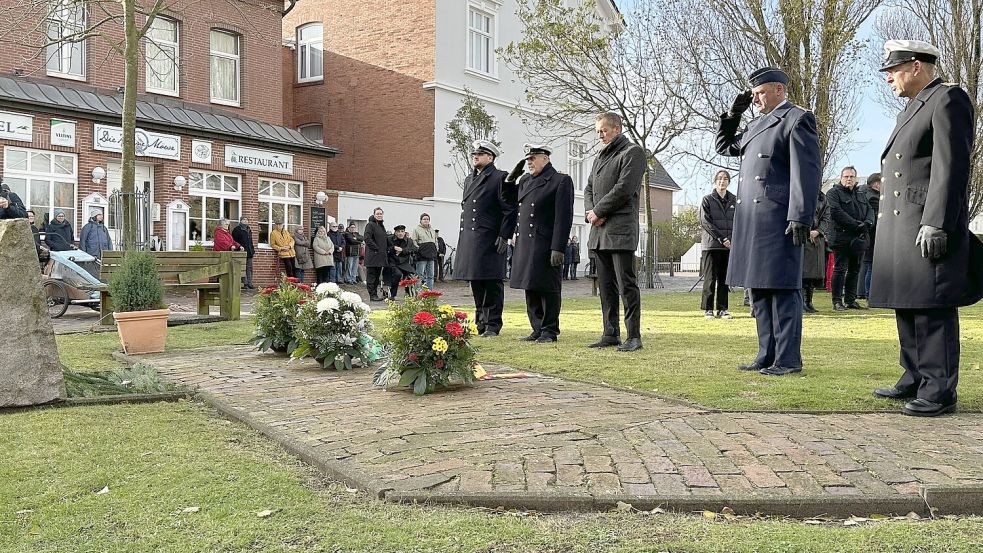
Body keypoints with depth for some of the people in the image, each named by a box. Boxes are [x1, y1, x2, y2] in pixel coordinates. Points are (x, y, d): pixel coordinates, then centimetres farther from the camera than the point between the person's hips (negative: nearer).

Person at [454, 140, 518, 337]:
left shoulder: (501, 178, -3)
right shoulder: (469, 180, 19)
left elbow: (510, 209, -8)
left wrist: (504, 236, -14)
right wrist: (463, 238, 16)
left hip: (490, 241, -7)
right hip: (469, 241, 7)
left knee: (492, 284, -3)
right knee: (476, 283, 12)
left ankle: (492, 326, 3)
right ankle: (480, 322, 23)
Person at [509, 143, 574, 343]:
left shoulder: (561, 181, -5)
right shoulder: (524, 181, 17)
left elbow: (564, 217, -12)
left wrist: (558, 248, -18)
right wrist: (510, 180, 11)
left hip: (546, 246, -7)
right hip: (525, 245, 7)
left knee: (548, 289, -1)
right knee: (530, 289, 12)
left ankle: (550, 331, 8)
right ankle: (538, 329, 21)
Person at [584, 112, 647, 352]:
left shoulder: (632, 152, -2)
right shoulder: (601, 156, 23)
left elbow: (624, 188, -13)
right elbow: (589, 188, 20)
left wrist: (598, 211, -9)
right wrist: (590, 212, 1)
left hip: (621, 229, -8)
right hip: (599, 231, 8)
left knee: (626, 284, -7)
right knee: (605, 286, 10)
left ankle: (634, 336, -2)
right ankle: (611, 334, 16)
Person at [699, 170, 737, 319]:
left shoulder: (733, 200, 14)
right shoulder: (707, 200, 3)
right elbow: (705, 222, -5)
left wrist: (732, 239, -4)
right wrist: (721, 238, -13)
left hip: (729, 245, 3)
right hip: (711, 244, -3)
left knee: (725, 278, 4)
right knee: (710, 278, -2)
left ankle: (722, 309, 9)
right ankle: (708, 309, 3)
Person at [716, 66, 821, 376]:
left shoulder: (797, 119, -3)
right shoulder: (757, 125, 21)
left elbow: (807, 172, -12)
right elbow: (724, 147, 33)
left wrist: (801, 218, -19)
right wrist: (733, 114, 18)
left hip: (779, 220, -9)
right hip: (751, 220, 9)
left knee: (782, 289, -5)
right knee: (759, 291, 10)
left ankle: (788, 359, 0)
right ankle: (767, 356, 17)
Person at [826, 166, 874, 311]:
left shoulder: (861, 195, 21)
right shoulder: (833, 193, -1)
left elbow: (870, 211, 14)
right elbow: (836, 212, -14)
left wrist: (867, 224, -8)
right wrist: (856, 224, -18)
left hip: (859, 238, 7)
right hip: (841, 237, -7)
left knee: (855, 270, 9)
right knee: (840, 269, -6)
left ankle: (850, 300, 16)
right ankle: (837, 301, -3)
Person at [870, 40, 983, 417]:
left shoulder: (948, 99, -5)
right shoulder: (914, 109, 24)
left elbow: (952, 166, -15)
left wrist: (936, 224, -21)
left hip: (930, 226, -9)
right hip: (901, 228, 9)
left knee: (932, 308, -8)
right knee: (907, 307, 10)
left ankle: (939, 391, -4)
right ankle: (916, 380, 17)